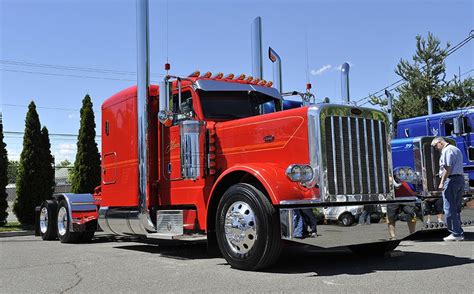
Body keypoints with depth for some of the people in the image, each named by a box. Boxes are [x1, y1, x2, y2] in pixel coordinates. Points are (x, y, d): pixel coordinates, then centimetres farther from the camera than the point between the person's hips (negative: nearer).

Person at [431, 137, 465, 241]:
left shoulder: (446, 150, -10)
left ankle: (456, 233, -7)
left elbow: (447, 168, -18)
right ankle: (459, 233, 16)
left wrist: (442, 182, -18)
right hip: (460, 178, 10)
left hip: (451, 179, -10)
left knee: (449, 209, -6)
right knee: (456, 208, 13)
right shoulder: (456, 149, 22)